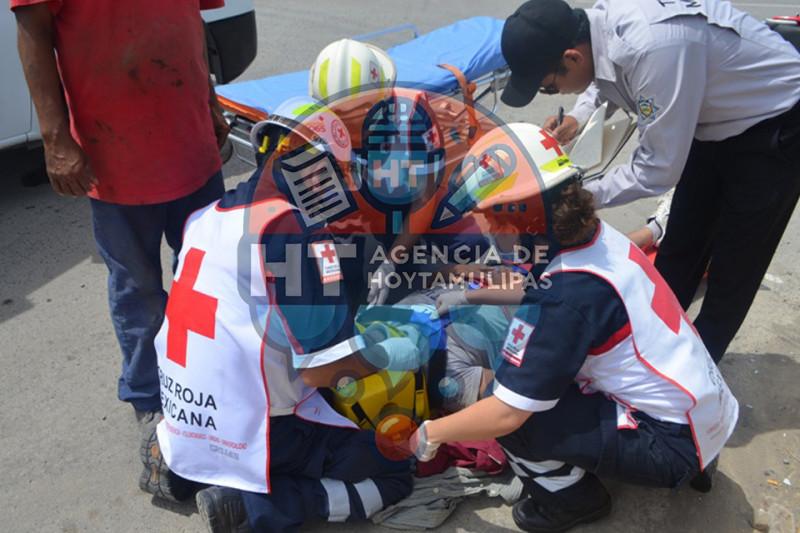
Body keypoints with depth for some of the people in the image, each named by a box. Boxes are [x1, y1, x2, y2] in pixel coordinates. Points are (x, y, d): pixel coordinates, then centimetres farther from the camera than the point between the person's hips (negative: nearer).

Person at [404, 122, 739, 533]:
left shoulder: (567, 295, -29)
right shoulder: (595, 235, -6)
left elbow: (506, 413, -24)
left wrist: (430, 434, -8)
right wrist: (472, 296, 23)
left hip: (673, 442, -9)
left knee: (512, 412, -18)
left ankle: (572, 499, 13)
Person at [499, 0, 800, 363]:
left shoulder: (652, 48, -41)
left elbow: (659, 167, -32)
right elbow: (609, 76, 9)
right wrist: (577, 117, -8)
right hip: (718, 120, 8)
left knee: (735, 260, 5)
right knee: (680, 244, 16)